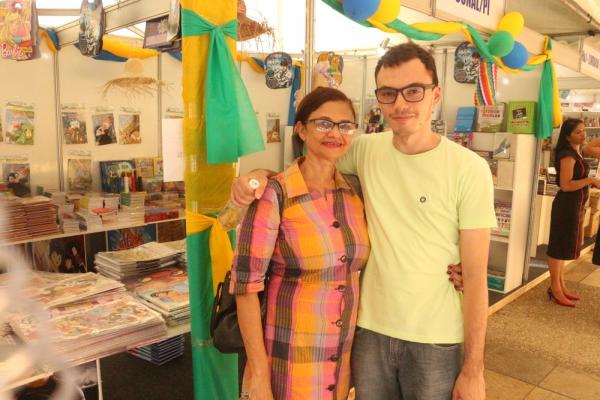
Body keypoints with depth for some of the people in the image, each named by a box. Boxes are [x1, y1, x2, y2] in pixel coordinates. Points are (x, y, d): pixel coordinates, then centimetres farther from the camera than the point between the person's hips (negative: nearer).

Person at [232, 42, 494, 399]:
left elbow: (475, 275, -10)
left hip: (437, 340, -2)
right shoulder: (365, 150, -5)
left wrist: (473, 368, -8)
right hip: (370, 329, 3)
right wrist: (261, 175, -11)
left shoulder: (469, 169, -12)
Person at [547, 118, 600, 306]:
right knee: (559, 247, -3)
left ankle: (561, 286, 26)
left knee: (565, 246, 15)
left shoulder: (576, 152, 11)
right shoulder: (568, 155, -18)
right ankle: (555, 290, 5)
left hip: (575, 205, 10)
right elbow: (566, 185, -24)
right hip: (567, 205, -10)